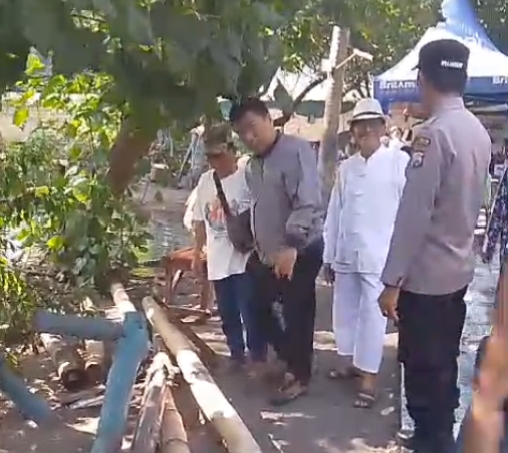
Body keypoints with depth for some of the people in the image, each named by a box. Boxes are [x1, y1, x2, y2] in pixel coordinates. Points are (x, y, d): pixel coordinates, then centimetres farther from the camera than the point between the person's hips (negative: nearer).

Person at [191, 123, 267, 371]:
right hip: (217, 260, 6)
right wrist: (197, 253, 15)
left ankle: (258, 359, 12)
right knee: (228, 315, 16)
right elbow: (200, 220, 14)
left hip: (244, 259, -6)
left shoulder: (246, 177, -11)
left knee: (250, 313, -1)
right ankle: (236, 355, 30)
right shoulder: (205, 181, 8)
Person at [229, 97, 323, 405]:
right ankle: (291, 360, 35)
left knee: (297, 314, 0)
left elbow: (308, 202, -24)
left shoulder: (296, 151, -14)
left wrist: (291, 244, -32)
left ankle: (300, 376, 17)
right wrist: (259, 248, 13)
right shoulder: (254, 164, 12)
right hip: (268, 253, 9)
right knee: (261, 306, 15)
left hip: (300, 252, -8)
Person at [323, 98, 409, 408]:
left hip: (380, 256, -5)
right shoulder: (346, 167, 11)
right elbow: (334, 213, 11)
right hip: (346, 255, 6)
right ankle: (351, 362, 33)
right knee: (345, 312, 15)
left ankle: (369, 378, 6)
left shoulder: (400, 161, -5)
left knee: (372, 316, -3)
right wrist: (329, 256, 10)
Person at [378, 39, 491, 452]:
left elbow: (413, 213, -20)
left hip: (425, 275, -8)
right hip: (458, 269, 8)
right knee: (444, 364, 19)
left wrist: (392, 280, -16)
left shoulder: (433, 133, -18)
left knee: (423, 369, 4)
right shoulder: (479, 132, 6)